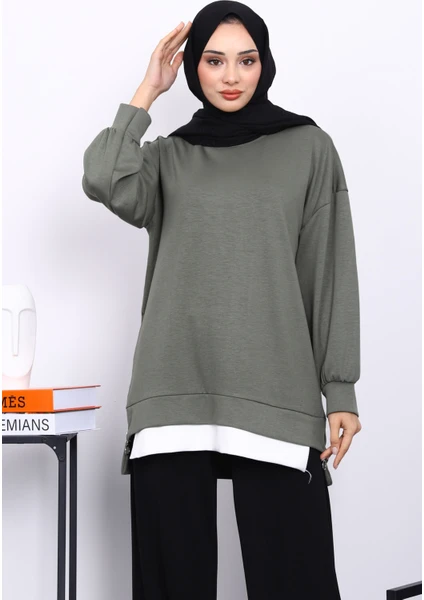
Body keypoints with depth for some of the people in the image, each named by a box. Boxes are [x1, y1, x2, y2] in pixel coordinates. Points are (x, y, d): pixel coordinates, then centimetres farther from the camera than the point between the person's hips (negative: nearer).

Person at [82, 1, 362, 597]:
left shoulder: (308, 148, 11)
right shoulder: (168, 155, 16)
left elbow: (332, 273, 7)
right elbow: (106, 182, -6)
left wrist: (341, 392, 1)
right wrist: (147, 92, 5)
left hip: (275, 393, -1)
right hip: (175, 392, 2)